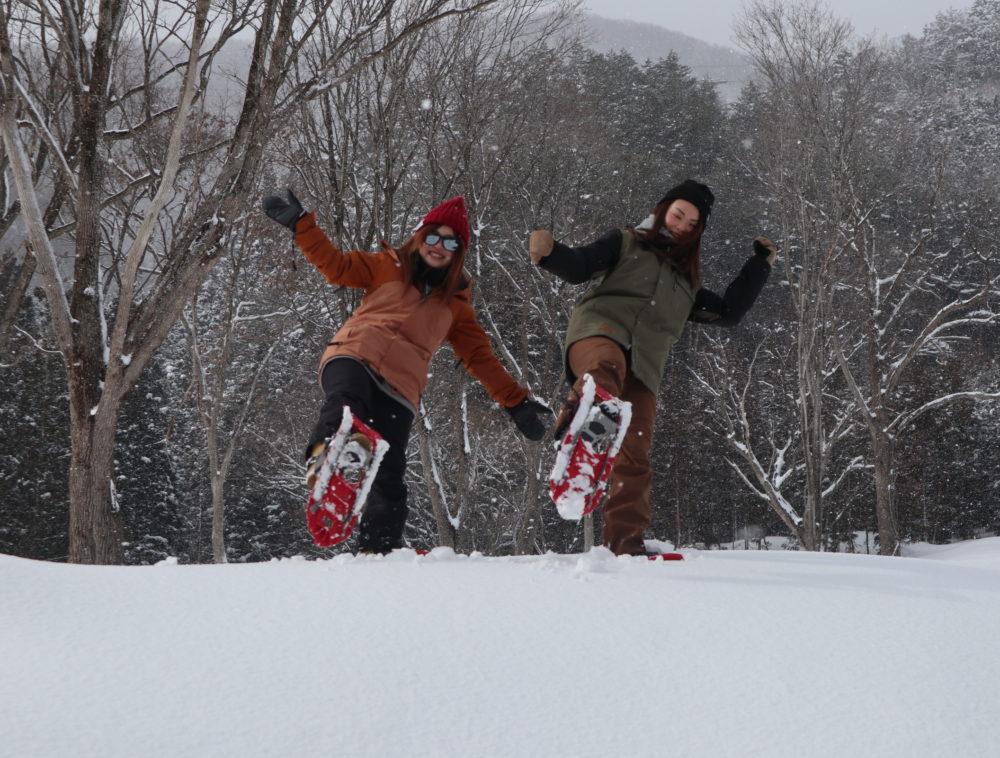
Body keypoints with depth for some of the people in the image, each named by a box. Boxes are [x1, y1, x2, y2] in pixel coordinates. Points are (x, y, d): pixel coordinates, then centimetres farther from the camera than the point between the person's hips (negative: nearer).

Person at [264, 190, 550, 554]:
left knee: (389, 480, -10)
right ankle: (322, 453, -67)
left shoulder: (456, 303, 27)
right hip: (354, 358, -3)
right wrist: (300, 224, 3)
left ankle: (377, 551, -6)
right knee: (347, 402, -39)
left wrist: (516, 402, 24)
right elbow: (336, 264, 13)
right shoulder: (388, 267, 21)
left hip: (399, 389, 3)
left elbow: (481, 358, 28)